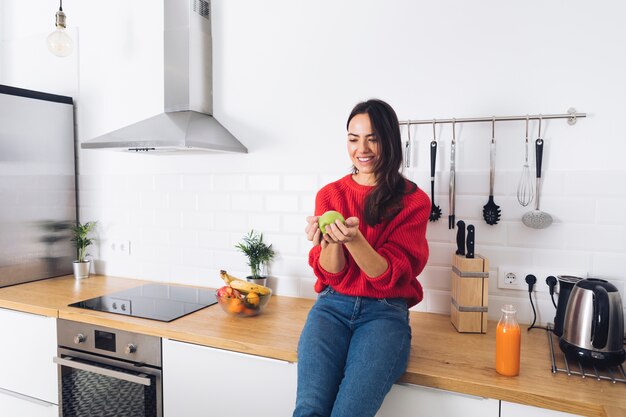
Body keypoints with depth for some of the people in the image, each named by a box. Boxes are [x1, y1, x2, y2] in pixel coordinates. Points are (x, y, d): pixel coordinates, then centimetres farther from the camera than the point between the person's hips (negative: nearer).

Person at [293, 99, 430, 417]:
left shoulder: (413, 200, 0)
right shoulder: (329, 194, 6)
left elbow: (389, 276, -8)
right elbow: (330, 274, 3)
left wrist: (353, 238, -26)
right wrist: (331, 240, -20)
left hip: (385, 312, -1)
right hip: (332, 306, 2)